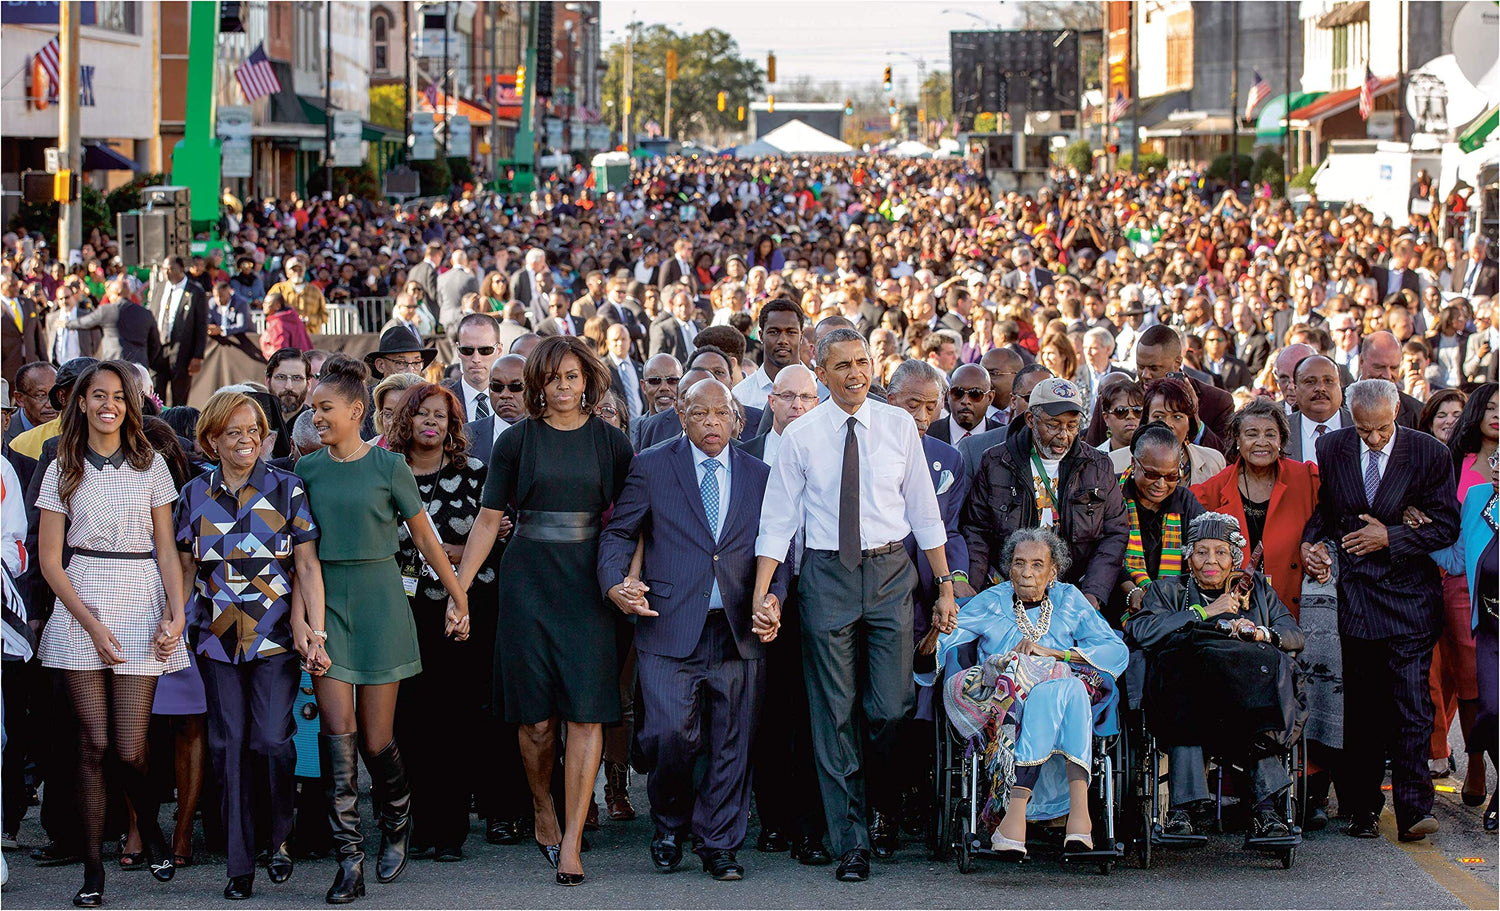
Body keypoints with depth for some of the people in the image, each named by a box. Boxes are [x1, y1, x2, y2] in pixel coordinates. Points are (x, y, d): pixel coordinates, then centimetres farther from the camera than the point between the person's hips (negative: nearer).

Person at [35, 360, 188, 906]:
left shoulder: (151, 466, 8)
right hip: (80, 606, 0)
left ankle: (150, 831, 24)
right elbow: (50, 560, 3)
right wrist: (91, 623, -7)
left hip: (141, 605, 0)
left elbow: (167, 551, 9)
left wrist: (176, 613, -6)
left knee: (129, 749, -5)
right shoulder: (63, 471, 6)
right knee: (94, 743, -4)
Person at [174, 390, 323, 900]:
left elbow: (307, 564, -2)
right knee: (228, 743, 1)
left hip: (276, 634, -2)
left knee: (271, 739, -10)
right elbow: (186, 569, 14)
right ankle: (241, 863, 7)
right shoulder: (195, 495, 8)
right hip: (217, 637, 2)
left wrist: (310, 623, -12)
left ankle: (278, 837, 14)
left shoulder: (286, 489, 0)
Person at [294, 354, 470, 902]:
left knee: (376, 738, 1)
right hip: (326, 602, 2)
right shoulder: (308, 471, 6)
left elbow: (424, 537, 6)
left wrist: (459, 596, 10)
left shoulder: (388, 466, -2)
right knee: (338, 731, -9)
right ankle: (349, 860, -8)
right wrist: (310, 624, 4)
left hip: (379, 598, -2)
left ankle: (396, 830, 29)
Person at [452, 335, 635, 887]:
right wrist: (459, 587, 1)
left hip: (588, 582, 0)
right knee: (537, 717, 1)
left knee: (586, 711, -8)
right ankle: (543, 811, 25)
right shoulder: (516, 440, 3)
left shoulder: (610, 443, 6)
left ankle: (571, 839, -6)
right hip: (528, 581, 0)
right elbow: (489, 519, 5)